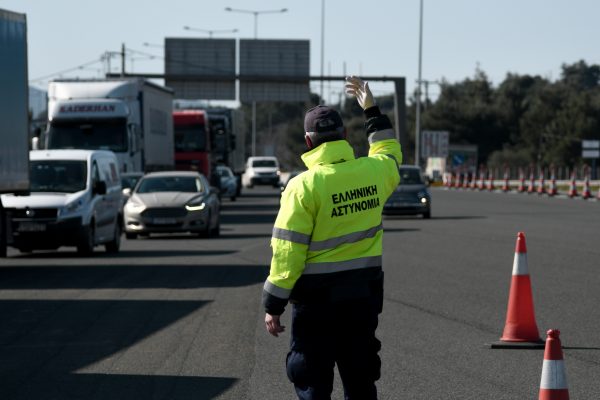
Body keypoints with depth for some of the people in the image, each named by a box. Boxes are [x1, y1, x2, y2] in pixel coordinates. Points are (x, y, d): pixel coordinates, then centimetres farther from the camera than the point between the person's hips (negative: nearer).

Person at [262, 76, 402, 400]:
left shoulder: (304, 186, -16)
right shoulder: (373, 171, -1)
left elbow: (288, 251, -15)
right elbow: (391, 154, 26)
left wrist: (273, 305, -8)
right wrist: (372, 111, 33)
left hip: (318, 295, -5)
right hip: (364, 291, 5)